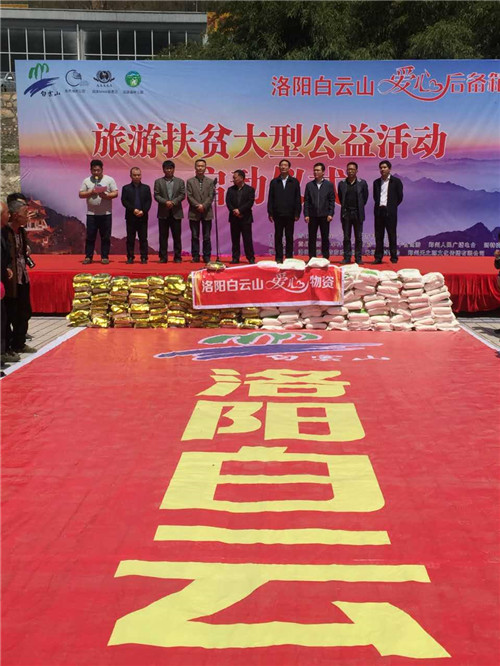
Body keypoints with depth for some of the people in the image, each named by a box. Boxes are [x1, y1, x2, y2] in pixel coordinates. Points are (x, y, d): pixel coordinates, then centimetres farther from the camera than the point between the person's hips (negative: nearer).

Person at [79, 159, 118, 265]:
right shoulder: (87, 181, 8)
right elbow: (80, 194, 5)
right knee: (90, 236, 2)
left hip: (106, 213, -1)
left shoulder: (109, 180, 3)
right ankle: (88, 257, 8)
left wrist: (106, 196, -18)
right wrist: (90, 192, -12)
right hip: (91, 213, 1)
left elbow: (115, 193, -1)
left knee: (105, 237, 2)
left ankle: (105, 257, 9)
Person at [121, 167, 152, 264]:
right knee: (130, 238, 2)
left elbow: (149, 201, 2)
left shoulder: (146, 188, 9)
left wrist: (143, 211, -13)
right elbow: (124, 201, -3)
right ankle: (130, 257, 7)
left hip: (143, 217, 0)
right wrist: (133, 210, -15)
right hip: (130, 217, 0)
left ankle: (144, 257, 4)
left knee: (143, 238, 1)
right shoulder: (126, 188, 6)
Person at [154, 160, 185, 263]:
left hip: (176, 213, 0)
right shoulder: (158, 182, 7)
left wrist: (173, 202, -14)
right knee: (163, 236, 2)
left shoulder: (180, 181, 9)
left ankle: (177, 257, 6)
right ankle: (163, 257, 5)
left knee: (177, 236, 1)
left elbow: (182, 195, 1)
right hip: (163, 213, 0)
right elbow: (156, 195, -1)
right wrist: (165, 202, -16)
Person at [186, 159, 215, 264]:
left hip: (207, 212, 0)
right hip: (194, 213, 0)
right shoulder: (190, 181, 6)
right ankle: (195, 256, 7)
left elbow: (211, 196, -1)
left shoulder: (210, 182, 8)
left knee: (207, 237, 3)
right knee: (195, 236, 3)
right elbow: (189, 196, -2)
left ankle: (207, 257, 7)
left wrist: (204, 206, -15)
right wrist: (197, 206, -15)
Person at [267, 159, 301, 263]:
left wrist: (297, 213, -3)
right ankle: (278, 258, 6)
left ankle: (289, 257, 9)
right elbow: (270, 199, 6)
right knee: (278, 237, 2)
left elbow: (297, 199, 3)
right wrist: (270, 213, -1)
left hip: (290, 214, -1)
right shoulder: (274, 182, 8)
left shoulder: (294, 182, 6)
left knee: (289, 237, 3)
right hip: (278, 214, 1)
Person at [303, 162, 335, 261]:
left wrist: (330, 214, -6)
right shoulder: (309, 185, 6)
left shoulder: (329, 185, 4)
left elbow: (332, 200, 2)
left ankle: (326, 258, 8)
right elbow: (306, 201, 4)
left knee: (325, 238, 3)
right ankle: (311, 258, 7)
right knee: (312, 238, 3)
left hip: (324, 215, -1)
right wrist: (306, 214, -4)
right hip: (312, 215, 1)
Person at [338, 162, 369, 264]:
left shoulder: (362, 183, 1)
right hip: (346, 213, 1)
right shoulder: (342, 183, 5)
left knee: (358, 237, 2)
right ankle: (347, 257, 7)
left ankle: (358, 258, 7)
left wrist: (360, 207, 9)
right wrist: (344, 206, 12)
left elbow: (365, 197, 8)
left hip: (358, 213, -1)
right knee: (346, 237, 3)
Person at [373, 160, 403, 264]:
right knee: (378, 235, 4)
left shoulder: (396, 181, 1)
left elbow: (400, 197, 3)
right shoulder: (376, 182, 13)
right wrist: (379, 205, 8)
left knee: (392, 235, -1)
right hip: (379, 211, 4)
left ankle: (394, 257, 2)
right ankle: (378, 257, 7)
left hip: (390, 211, -4)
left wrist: (392, 206, 4)